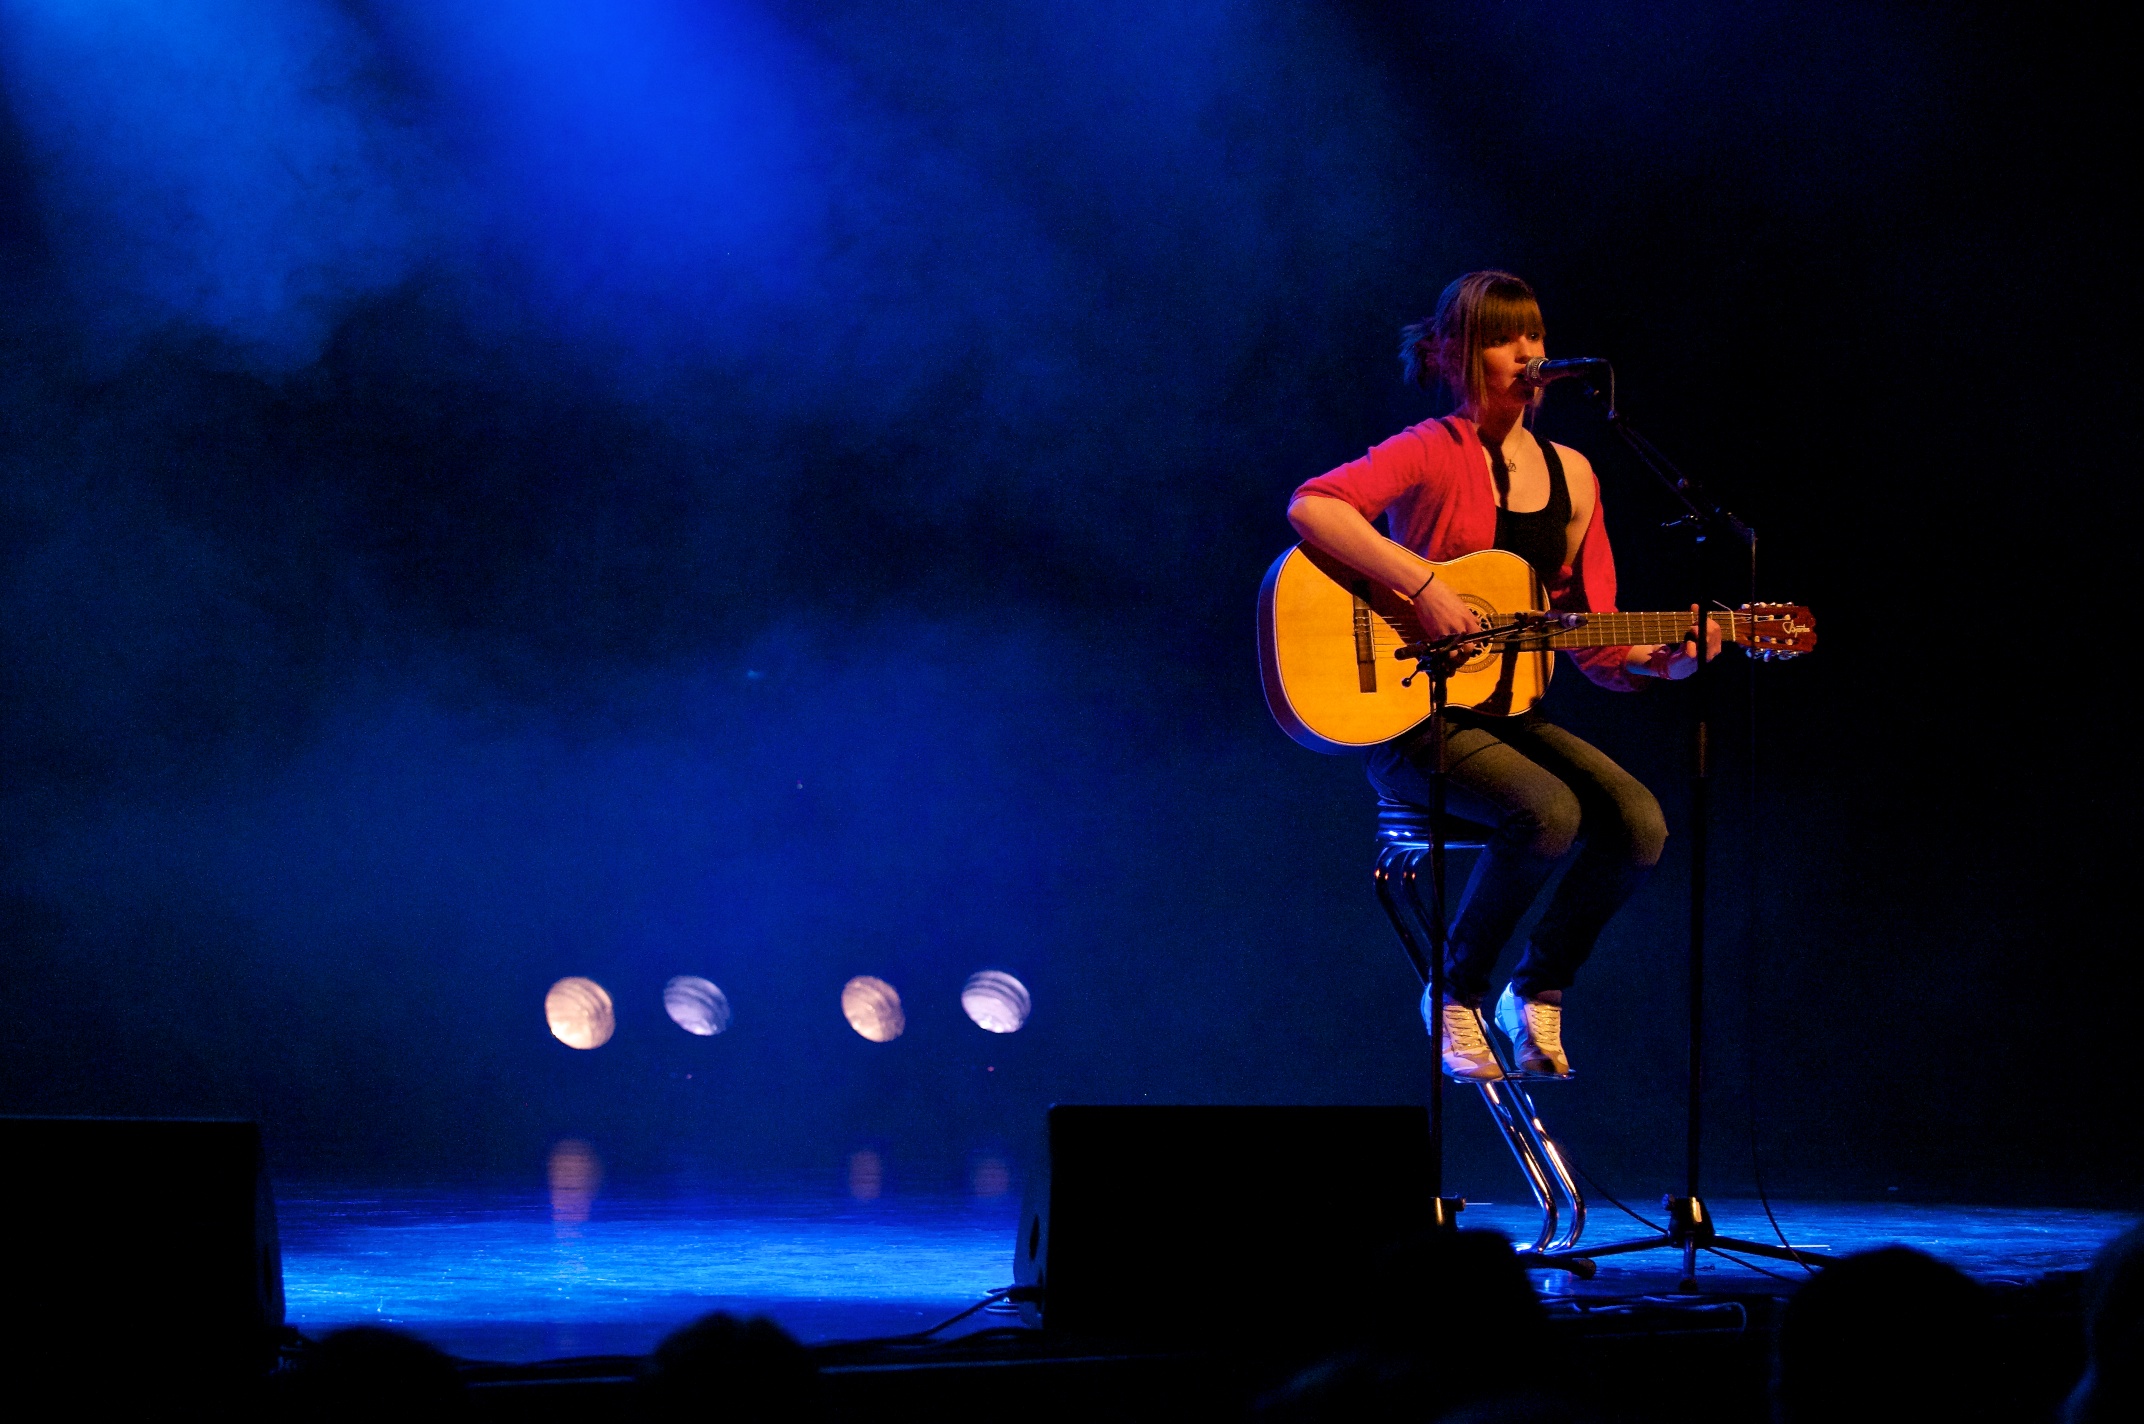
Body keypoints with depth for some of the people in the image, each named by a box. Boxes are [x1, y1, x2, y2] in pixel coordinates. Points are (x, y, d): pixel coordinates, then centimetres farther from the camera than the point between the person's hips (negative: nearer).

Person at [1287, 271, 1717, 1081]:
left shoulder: (1569, 476, 12)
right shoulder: (1432, 453, -8)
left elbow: (1597, 648, 13)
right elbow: (1311, 507, -27)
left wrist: (1663, 660, -7)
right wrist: (1422, 586, -30)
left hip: (1508, 717, 6)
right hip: (1412, 718, -6)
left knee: (1638, 822, -19)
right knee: (1550, 814, -31)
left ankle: (1536, 995, 3)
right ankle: (1456, 996, -7)